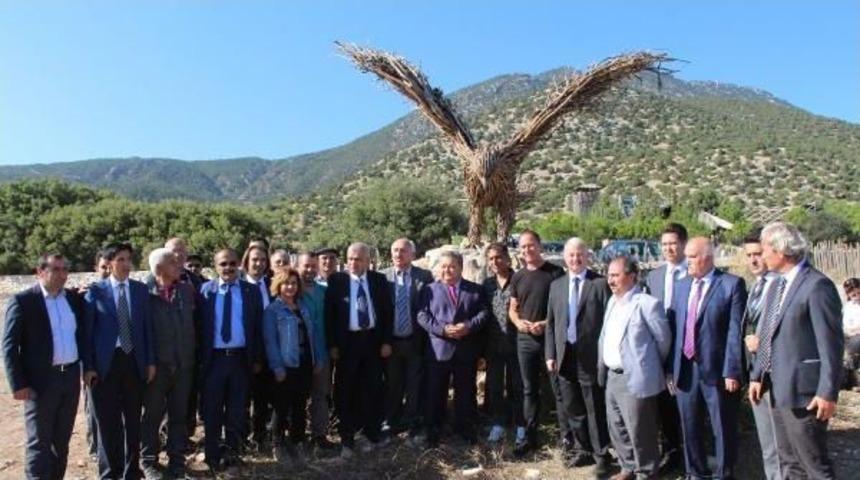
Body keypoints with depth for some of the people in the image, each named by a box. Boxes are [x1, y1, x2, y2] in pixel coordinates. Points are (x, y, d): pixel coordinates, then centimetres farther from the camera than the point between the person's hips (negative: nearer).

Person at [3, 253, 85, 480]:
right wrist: (18, 384, -12)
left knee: (62, 441, 15)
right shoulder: (22, 300, -7)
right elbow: (9, 346, -8)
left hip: (71, 376, 5)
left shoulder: (74, 298, 7)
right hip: (41, 380, -5)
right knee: (39, 442, 4)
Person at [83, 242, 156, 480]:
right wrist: (88, 366, -7)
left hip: (134, 362, 2)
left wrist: (150, 361, 2)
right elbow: (87, 330, -3)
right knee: (108, 421, 8)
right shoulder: (96, 291, -2)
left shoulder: (141, 289, 4)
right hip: (105, 363, -2)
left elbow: (147, 327, 5)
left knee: (133, 419, 11)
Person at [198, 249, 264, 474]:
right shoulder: (205, 290, 0)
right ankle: (213, 456, 25)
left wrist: (257, 358, 0)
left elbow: (257, 327, 3)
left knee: (237, 410, 11)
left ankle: (232, 453, 27)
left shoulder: (251, 291, 2)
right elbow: (199, 326, -1)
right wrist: (200, 358, -5)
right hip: (213, 358, -1)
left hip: (241, 358, 1)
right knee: (212, 411, 10)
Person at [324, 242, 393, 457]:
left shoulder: (379, 280, 2)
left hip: (373, 341, 2)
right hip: (347, 342, -1)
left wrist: (386, 341, -3)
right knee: (346, 393, 6)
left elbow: (388, 311, 3)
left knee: (372, 391, 11)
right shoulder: (336, 280, -3)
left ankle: (372, 435, 27)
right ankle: (347, 440, 19)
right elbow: (329, 314, -3)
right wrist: (332, 344, -7)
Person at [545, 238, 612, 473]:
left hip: (591, 357, -5)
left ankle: (601, 455, 20)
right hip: (565, 357, 5)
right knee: (572, 409, 14)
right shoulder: (556, 285, 10)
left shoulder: (601, 283, -6)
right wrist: (551, 354, 5)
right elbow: (551, 323, 11)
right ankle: (582, 450, 30)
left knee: (596, 410, 5)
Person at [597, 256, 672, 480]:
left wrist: (651, 365, 6)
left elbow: (664, 340, -7)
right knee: (617, 428, 19)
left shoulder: (647, 304, -16)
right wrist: (602, 367, 12)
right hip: (612, 376, 8)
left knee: (639, 431, 5)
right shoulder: (613, 300, 9)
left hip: (635, 379, -8)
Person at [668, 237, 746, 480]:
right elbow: (676, 329, 9)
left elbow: (735, 331, -11)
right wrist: (671, 368, 6)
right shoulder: (681, 285, 10)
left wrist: (732, 371, -15)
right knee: (689, 427, 16)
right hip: (685, 369, 5)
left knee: (723, 429, 10)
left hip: (716, 369, -5)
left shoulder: (732, 284, -6)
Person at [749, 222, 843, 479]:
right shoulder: (776, 284, 11)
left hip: (803, 391, -8)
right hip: (778, 388, 8)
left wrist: (828, 393, -16)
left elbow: (831, 344, -16)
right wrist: (757, 375, 11)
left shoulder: (817, 285, -15)